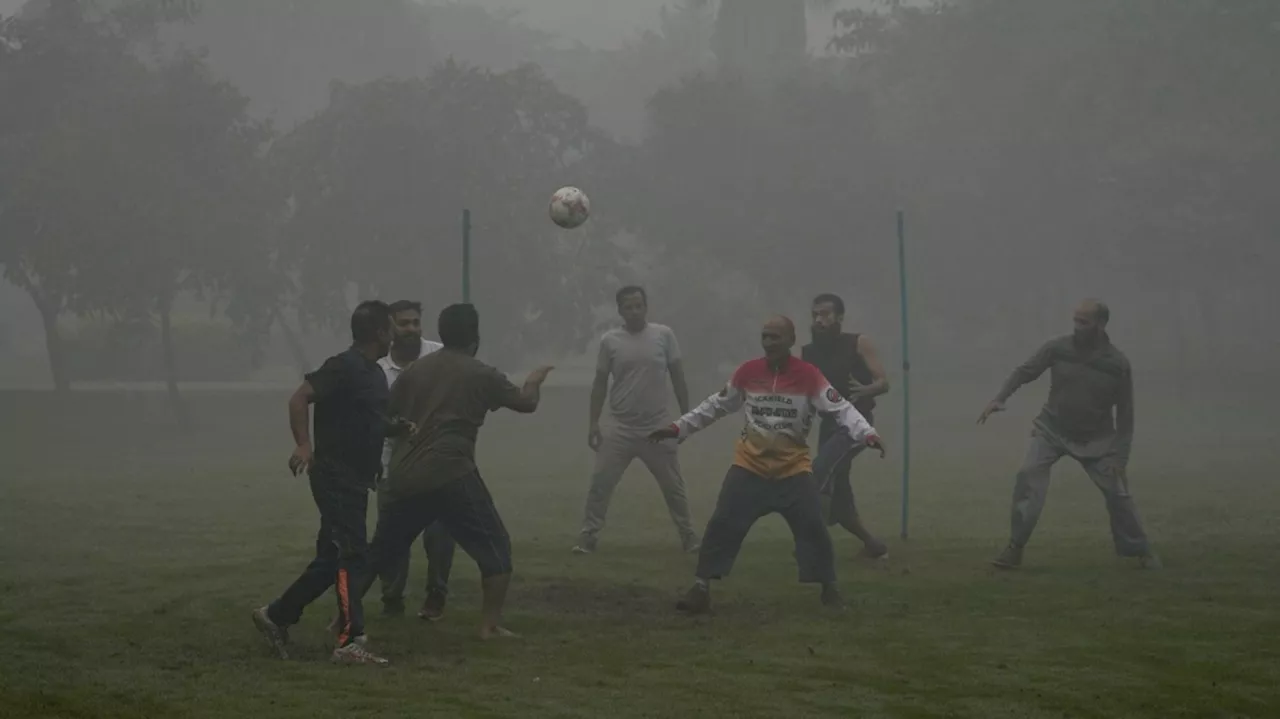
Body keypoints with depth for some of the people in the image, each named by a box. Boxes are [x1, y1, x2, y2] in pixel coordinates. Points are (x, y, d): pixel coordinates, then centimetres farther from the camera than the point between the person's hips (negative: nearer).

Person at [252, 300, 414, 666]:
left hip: (356, 479, 10)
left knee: (331, 558, 13)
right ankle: (350, 641, -12)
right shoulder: (344, 367, -13)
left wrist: (400, 428, 6)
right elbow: (299, 398, -20)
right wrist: (304, 445, -30)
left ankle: (276, 616, 24)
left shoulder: (375, 374, 15)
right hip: (335, 475, -10)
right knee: (349, 555, -12)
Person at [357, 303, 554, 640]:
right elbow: (527, 403, 11)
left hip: (404, 476, 5)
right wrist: (534, 380, 32)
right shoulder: (481, 374, 0)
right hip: (451, 475, -5)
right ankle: (490, 625, -2)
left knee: (380, 551, 17)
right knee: (494, 547, 6)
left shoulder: (414, 370, 11)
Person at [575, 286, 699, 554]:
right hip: (621, 427, 0)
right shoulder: (610, 340, -2)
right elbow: (600, 383, 5)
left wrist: (686, 417, 1)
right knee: (600, 482, -6)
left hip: (658, 426, 0)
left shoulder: (663, 335, -2)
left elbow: (677, 377, 3)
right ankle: (588, 537, 1)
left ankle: (689, 537, 17)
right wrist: (593, 423, 1)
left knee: (673, 485, 7)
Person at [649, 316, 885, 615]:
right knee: (722, 524, -7)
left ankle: (830, 591, 10)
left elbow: (840, 408, -13)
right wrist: (678, 428, 9)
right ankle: (700, 590, -1)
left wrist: (866, 433, -30)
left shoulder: (808, 375, -8)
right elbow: (716, 406, 10)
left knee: (813, 527, -7)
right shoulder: (747, 372, -1)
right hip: (749, 465, 1)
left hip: (792, 468, -1)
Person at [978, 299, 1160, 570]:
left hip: (1096, 439, 0)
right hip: (1053, 430, 0)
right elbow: (1025, 372, -3)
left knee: (1118, 492, -1)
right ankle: (1014, 550, -15)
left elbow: (1125, 413, -6)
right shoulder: (1058, 349, -11)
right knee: (1028, 477, -20)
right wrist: (999, 399, -20)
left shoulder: (1118, 364, -12)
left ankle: (1141, 552, 19)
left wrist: (1121, 457, -9)